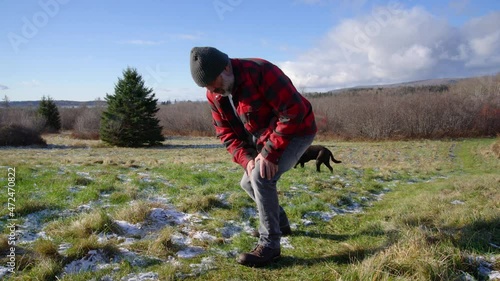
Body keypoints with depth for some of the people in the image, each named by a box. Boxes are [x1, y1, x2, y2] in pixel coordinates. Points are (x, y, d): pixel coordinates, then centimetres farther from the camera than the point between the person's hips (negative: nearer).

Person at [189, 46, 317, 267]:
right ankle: (281, 224, 33)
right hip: (263, 137, 8)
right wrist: (246, 159, -18)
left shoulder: (261, 72, -29)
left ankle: (269, 245, -11)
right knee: (248, 181, 12)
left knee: (261, 177, -24)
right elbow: (226, 133, -1)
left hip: (296, 131, -8)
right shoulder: (214, 95, -6)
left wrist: (270, 152, -30)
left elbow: (293, 111, -31)